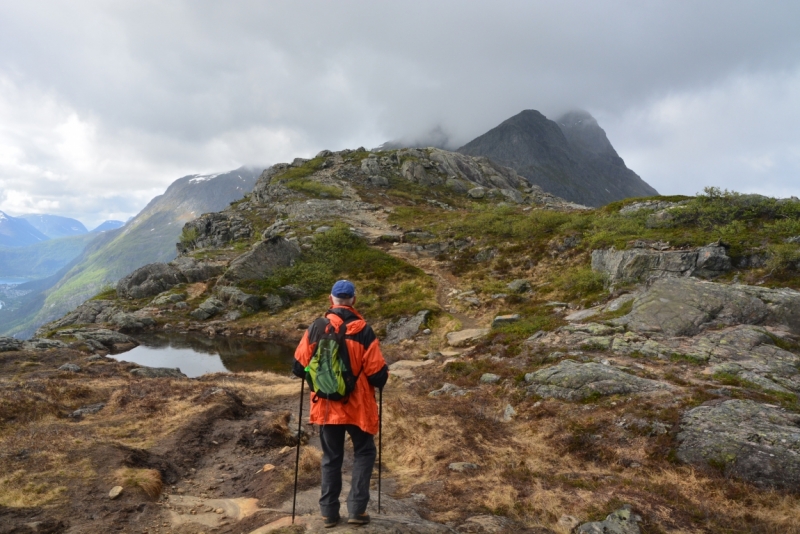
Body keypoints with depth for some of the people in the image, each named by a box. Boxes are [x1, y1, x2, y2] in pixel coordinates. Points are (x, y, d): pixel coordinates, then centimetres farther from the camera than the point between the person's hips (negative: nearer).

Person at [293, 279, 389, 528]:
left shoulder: (315, 328, -6)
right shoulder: (363, 330, -13)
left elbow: (299, 367, -2)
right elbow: (378, 373, -12)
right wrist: (380, 381, 11)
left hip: (326, 406, 2)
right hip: (357, 406, -2)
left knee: (331, 458, 17)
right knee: (363, 453, 17)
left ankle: (329, 512, 23)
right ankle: (356, 509, 13)